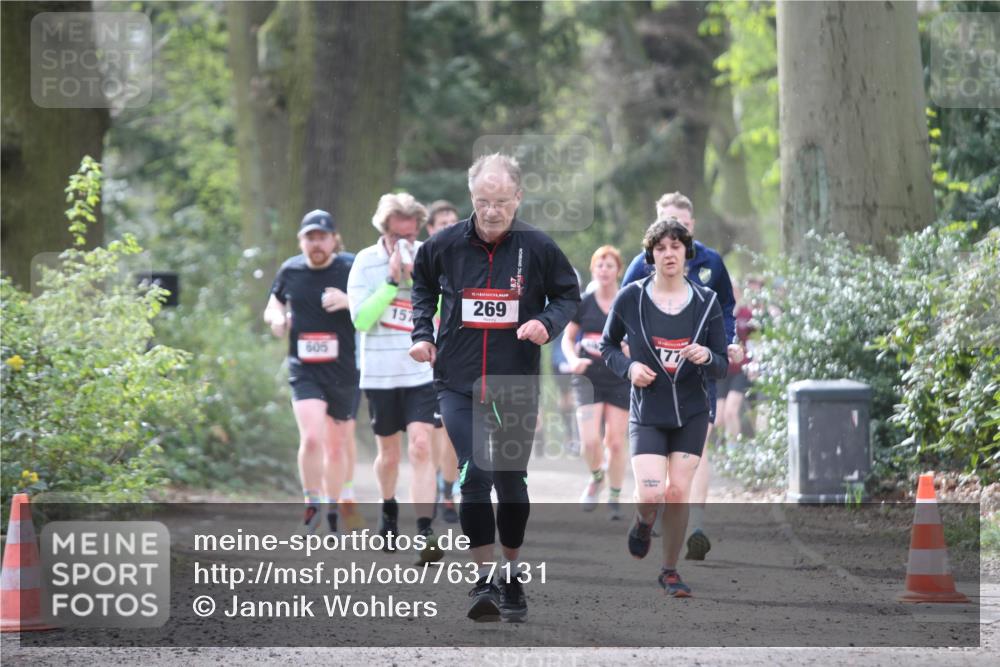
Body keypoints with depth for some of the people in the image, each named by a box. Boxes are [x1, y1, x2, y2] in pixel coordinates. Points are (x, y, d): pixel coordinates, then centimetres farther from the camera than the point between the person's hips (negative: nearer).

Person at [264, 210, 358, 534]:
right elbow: (274, 301, 22)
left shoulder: (349, 270, -4)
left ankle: (332, 510, 27)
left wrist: (349, 301, -21)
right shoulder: (290, 271, 4)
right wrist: (276, 317, -1)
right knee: (312, 438, -19)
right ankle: (312, 502, -1)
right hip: (304, 370, 0)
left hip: (342, 371, 0)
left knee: (336, 446, 11)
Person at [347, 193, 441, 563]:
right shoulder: (366, 262, -4)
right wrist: (392, 281, -18)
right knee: (389, 452, 13)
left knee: (421, 447, -14)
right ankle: (388, 510, 42)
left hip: (421, 372, 0)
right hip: (380, 374, 1)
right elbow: (361, 318, -13)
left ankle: (426, 532, -19)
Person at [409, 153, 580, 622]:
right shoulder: (445, 246, -4)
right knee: (474, 475, -14)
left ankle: (512, 578, 27)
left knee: (511, 481, 11)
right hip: (458, 382, -1)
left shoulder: (537, 248, -6)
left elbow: (569, 294, 7)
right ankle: (485, 580, -9)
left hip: (517, 385, 1)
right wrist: (423, 333, 5)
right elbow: (422, 286, 17)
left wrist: (547, 323, -12)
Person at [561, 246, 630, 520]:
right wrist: (573, 360, -9)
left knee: (616, 441, 1)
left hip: (620, 381, 0)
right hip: (589, 379, 0)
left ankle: (615, 497, 18)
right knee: (590, 440, -13)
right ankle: (596, 477, 18)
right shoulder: (584, 303, 1)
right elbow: (567, 337, 10)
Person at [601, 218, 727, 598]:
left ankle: (670, 571, 17)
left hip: (692, 414, 2)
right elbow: (607, 345, 9)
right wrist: (628, 367, -11)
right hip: (647, 413, -2)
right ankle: (643, 523, 22)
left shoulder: (706, 302, -2)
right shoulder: (630, 298, -6)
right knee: (651, 494, -16)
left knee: (678, 494, -2)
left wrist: (706, 358, -22)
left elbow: (723, 367, 1)